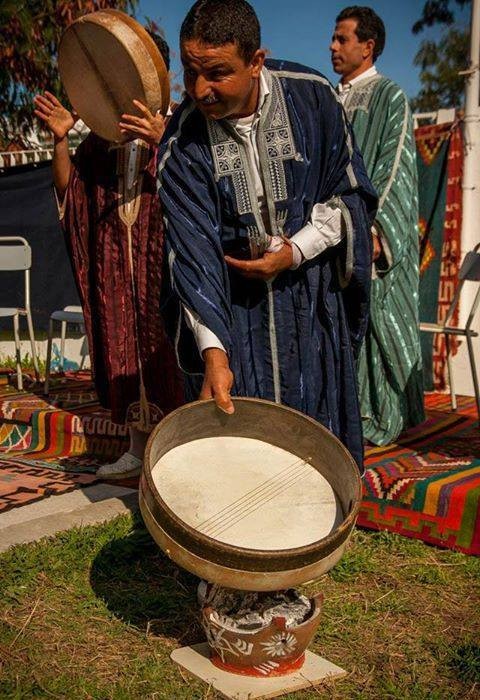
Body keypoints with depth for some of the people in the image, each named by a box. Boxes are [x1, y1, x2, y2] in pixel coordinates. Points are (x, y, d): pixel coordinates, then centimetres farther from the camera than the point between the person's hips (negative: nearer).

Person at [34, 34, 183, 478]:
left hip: (162, 255, -5)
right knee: (123, 345, 7)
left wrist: (161, 141, -31)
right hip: (115, 260, 5)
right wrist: (60, 141, -5)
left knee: (165, 346, -6)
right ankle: (138, 449, 19)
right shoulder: (102, 134, 15)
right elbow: (68, 186, 10)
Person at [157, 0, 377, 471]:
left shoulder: (312, 97, -11)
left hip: (313, 295, 1)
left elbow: (353, 194, -1)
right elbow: (193, 254, -19)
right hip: (232, 303, 0)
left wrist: (295, 251, -15)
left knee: (318, 427, 5)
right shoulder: (181, 145, -13)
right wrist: (213, 352, -28)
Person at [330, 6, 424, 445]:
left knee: (370, 320, -3)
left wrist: (375, 227, -20)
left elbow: (395, 168, -10)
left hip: (369, 234, -6)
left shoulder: (390, 97, -1)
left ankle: (380, 416, 7)